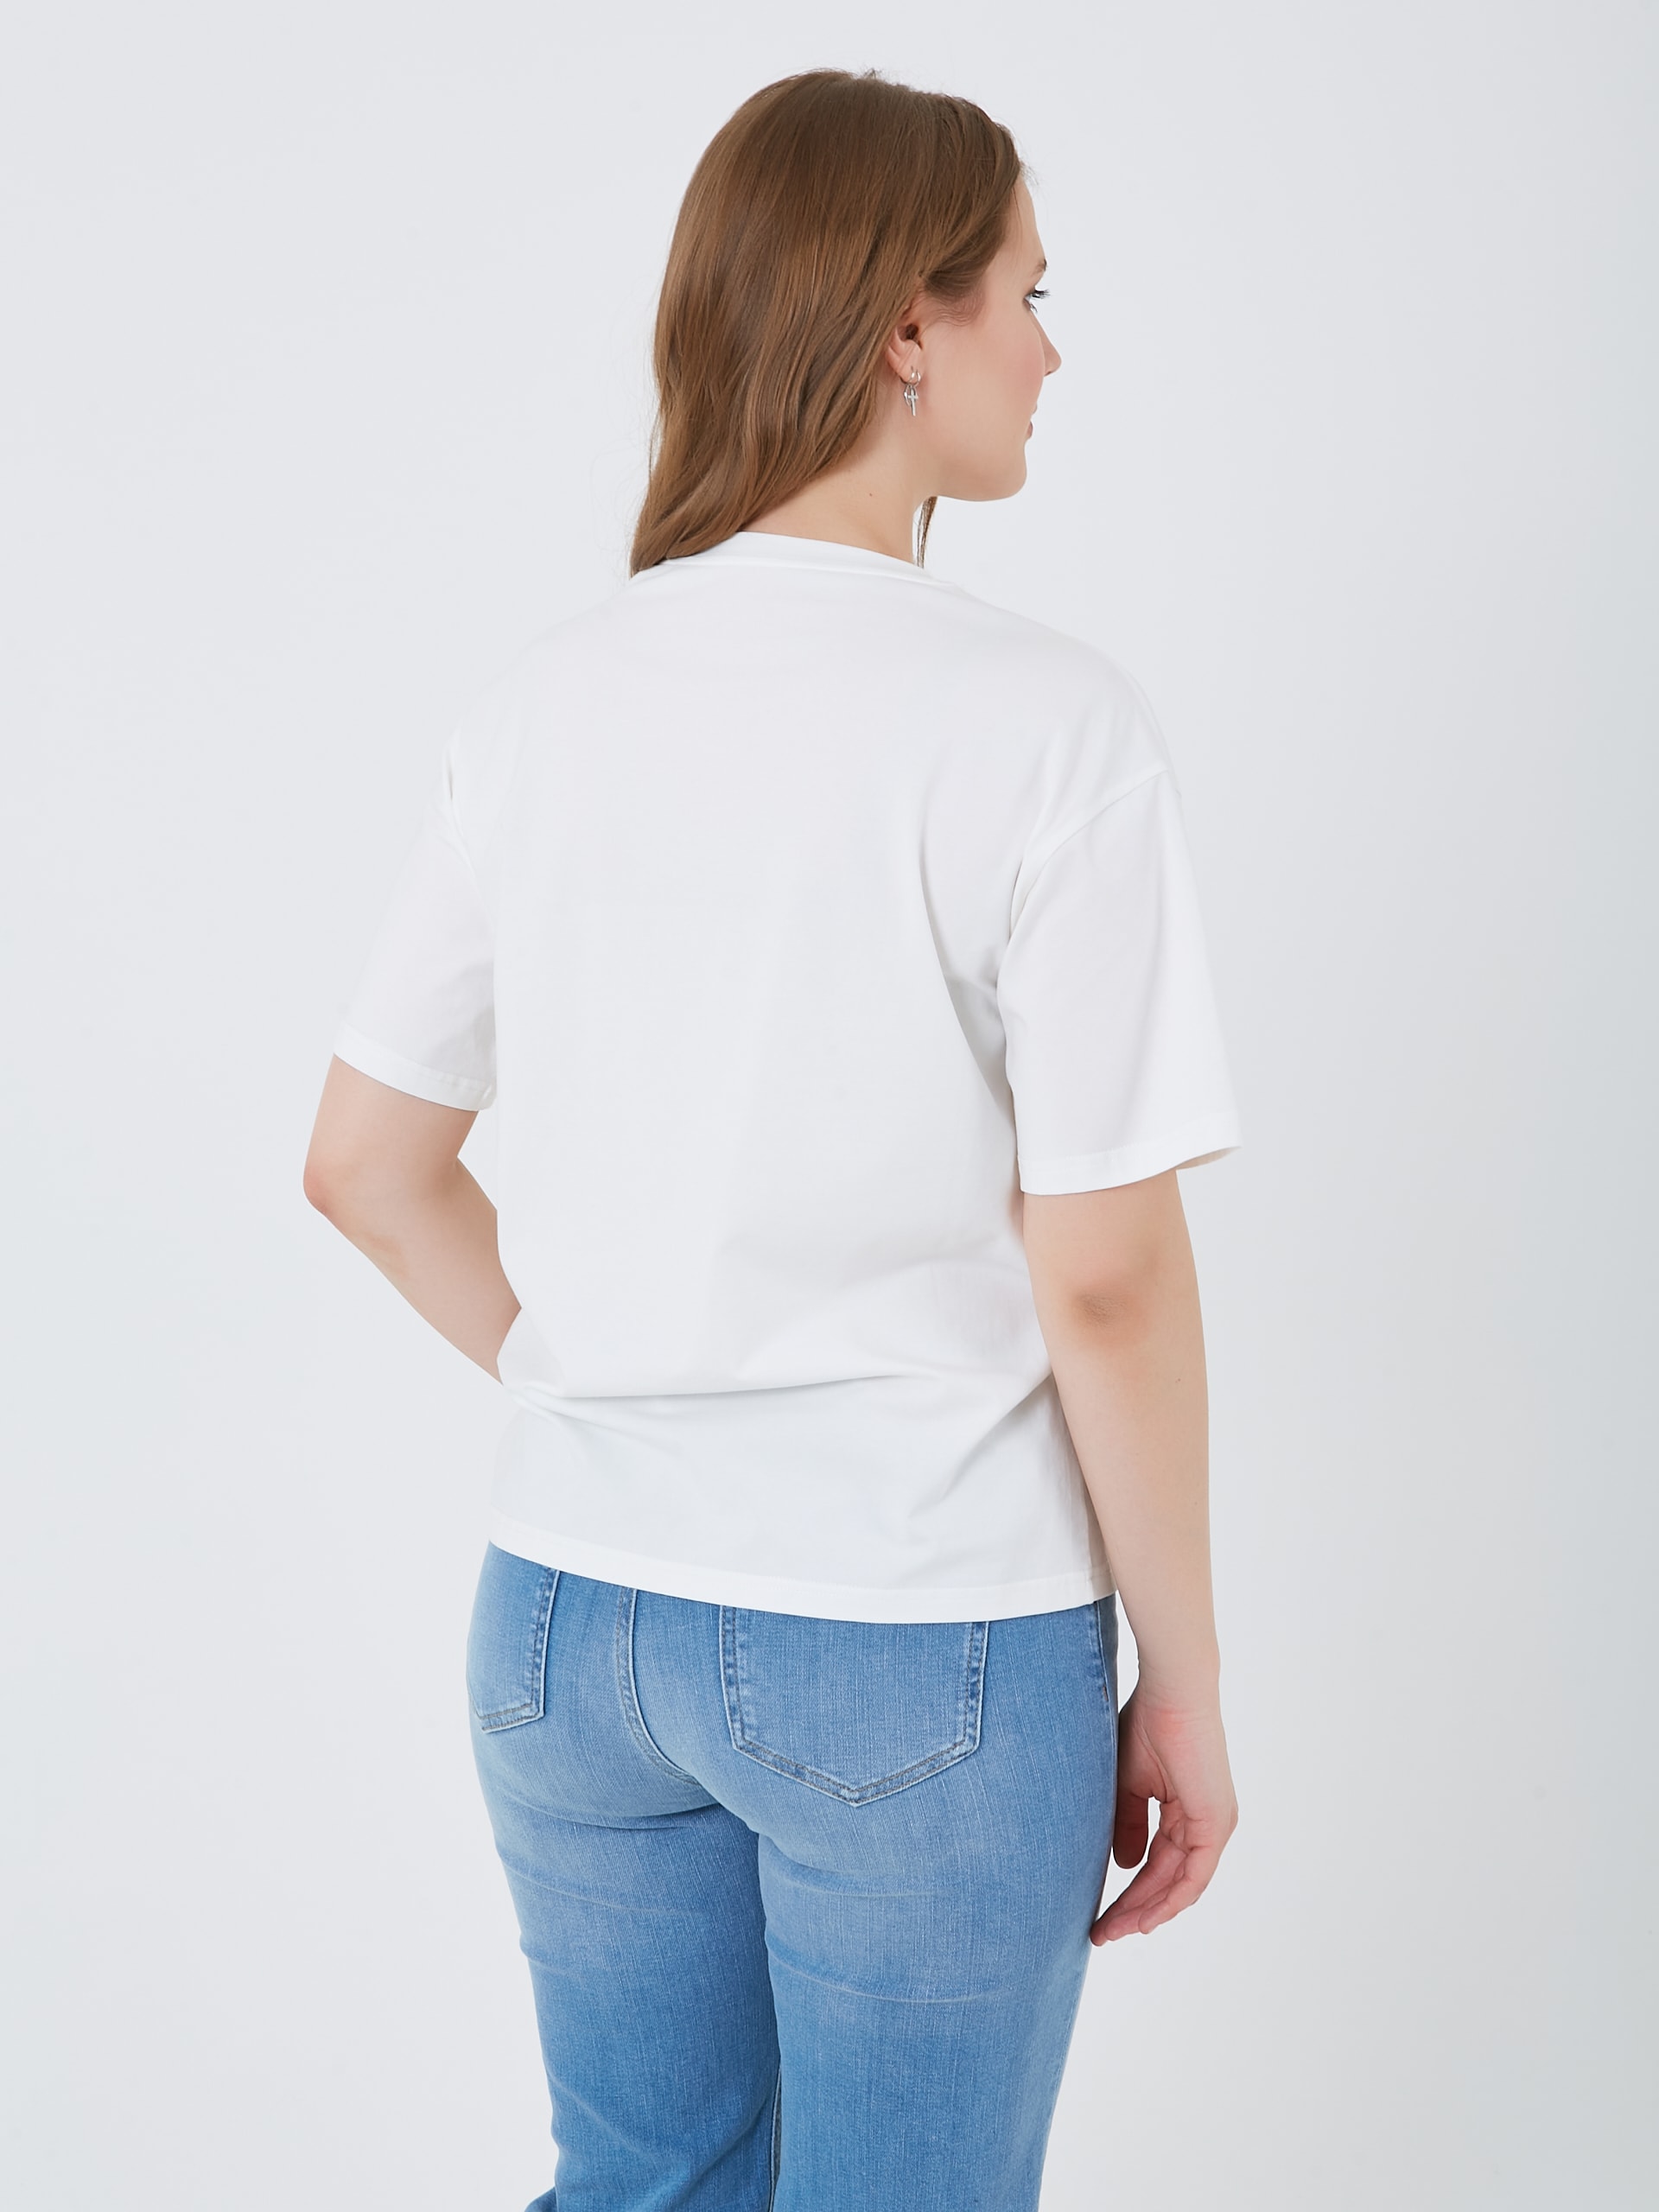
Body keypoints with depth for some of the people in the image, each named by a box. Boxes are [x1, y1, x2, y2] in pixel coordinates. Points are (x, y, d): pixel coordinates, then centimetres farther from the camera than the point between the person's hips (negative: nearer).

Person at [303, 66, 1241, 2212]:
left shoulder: (545, 702, -1)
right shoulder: (1043, 721, -16)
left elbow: (365, 1167, 5)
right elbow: (1104, 1276, -15)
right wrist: (1182, 1680, -3)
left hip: (567, 1615, 5)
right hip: (926, 1642, -5)